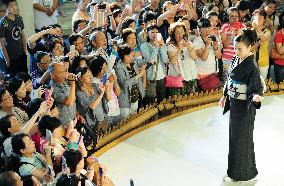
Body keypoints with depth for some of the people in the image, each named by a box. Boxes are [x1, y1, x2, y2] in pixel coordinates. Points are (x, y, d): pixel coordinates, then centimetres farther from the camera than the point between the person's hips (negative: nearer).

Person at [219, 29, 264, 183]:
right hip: (234, 104, 8)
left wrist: (256, 96, -45)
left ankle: (246, 174, 21)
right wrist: (225, 96, 18)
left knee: (243, 140, 4)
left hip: (245, 107, -8)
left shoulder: (252, 66, -22)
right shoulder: (235, 60, 2)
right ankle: (235, 171, 34)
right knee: (234, 137, 18)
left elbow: (257, 87, -24)